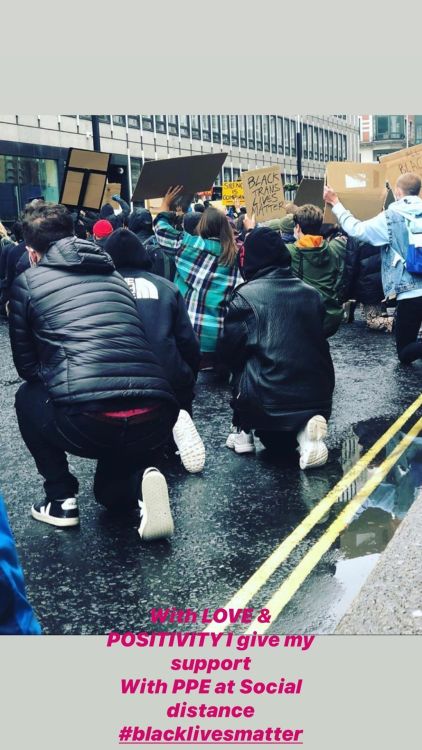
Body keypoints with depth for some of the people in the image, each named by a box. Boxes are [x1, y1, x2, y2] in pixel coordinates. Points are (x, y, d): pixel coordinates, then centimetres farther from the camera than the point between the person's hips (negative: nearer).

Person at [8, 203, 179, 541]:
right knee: (111, 489, 35)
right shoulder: (114, 275, 26)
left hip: (85, 422, -5)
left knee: (28, 397, 31)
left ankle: (61, 500, 22)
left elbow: (26, 365, 21)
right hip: (156, 417, 5)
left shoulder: (28, 282, 14)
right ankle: (142, 479, 2)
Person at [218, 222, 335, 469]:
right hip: (318, 396, 4)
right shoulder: (312, 293, 10)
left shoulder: (245, 296, -5)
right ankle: (303, 430, -1)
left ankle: (243, 431, 20)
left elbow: (229, 351, -2)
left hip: (268, 400, -4)